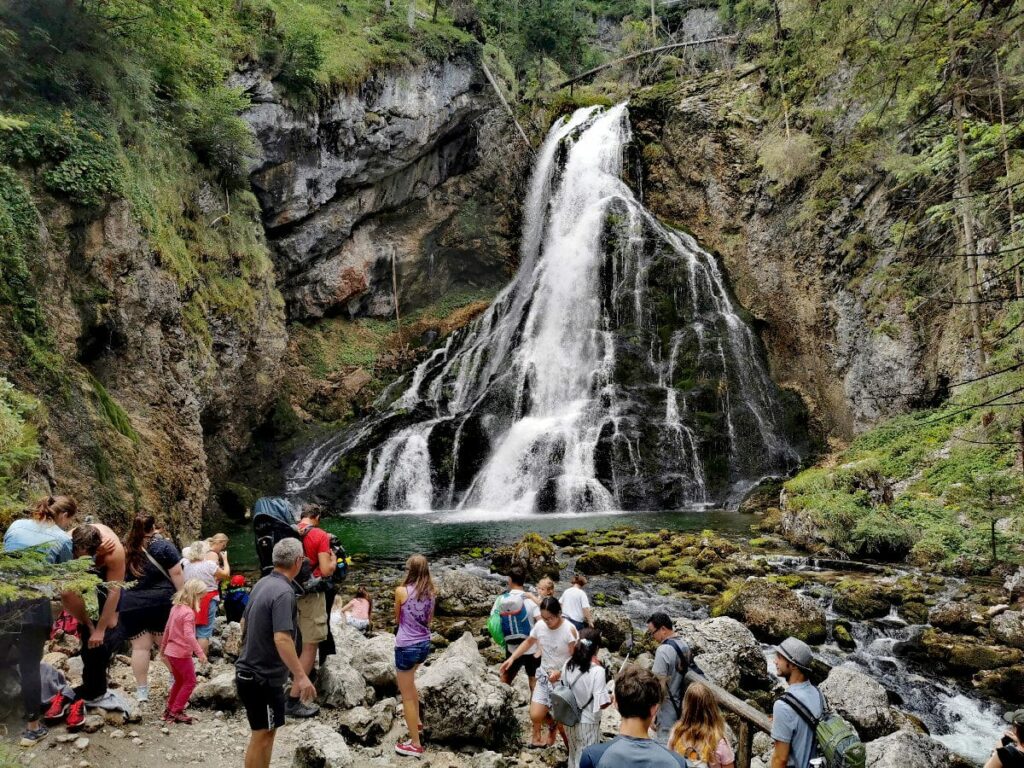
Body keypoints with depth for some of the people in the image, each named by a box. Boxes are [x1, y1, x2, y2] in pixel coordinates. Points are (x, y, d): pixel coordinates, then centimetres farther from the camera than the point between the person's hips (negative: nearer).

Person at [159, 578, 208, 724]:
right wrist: (200, 652, -30)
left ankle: (169, 709, 27)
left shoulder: (175, 607, 7)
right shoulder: (189, 612, -21)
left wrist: (163, 647, 26)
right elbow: (188, 635, -30)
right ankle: (176, 712, 4)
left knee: (179, 681, 21)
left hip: (171, 652, 9)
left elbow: (167, 629, 16)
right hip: (182, 653, -9)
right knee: (190, 681, 2)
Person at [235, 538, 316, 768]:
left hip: (250, 670, 9)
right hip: (263, 677, -9)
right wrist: (301, 676, -30)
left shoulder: (262, 584, 5)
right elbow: (281, 638, -32)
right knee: (262, 735, 3)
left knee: (266, 732, 20)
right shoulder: (283, 592, -23)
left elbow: (245, 621, 18)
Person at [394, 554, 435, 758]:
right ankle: (414, 717, 49)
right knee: (409, 682, 34)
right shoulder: (431, 592, 0)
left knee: (407, 695, 6)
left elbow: (397, 619, 1)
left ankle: (415, 745, 10)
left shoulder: (401, 591, -14)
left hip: (406, 646, -6)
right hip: (424, 644, 6)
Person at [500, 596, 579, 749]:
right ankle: (552, 725, 32)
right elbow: (528, 642, 9)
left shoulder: (569, 630, -24)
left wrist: (560, 672, -32)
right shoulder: (539, 625, -9)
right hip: (545, 676, 4)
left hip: (564, 680, -4)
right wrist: (512, 658, -1)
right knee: (535, 716, -2)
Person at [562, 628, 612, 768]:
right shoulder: (597, 671, -24)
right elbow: (602, 703, -25)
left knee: (574, 755, 25)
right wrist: (614, 697, -4)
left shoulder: (568, 664, -7)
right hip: (587, 723, -6)